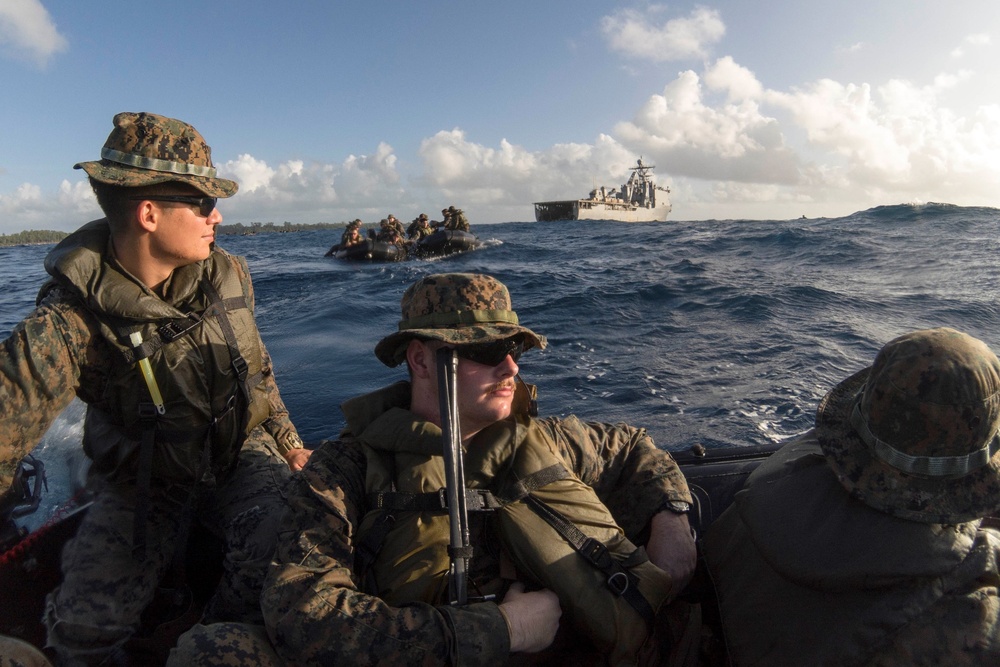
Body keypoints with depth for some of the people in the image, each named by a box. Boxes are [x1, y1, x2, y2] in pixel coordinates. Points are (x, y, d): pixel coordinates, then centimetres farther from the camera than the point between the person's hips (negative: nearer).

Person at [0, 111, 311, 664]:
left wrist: (288, 441, 11)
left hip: (240, 455, 2)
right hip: (142, 480, -1)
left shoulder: (228, 275, -7)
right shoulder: (74, 314, -19)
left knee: (287, 544, -24)